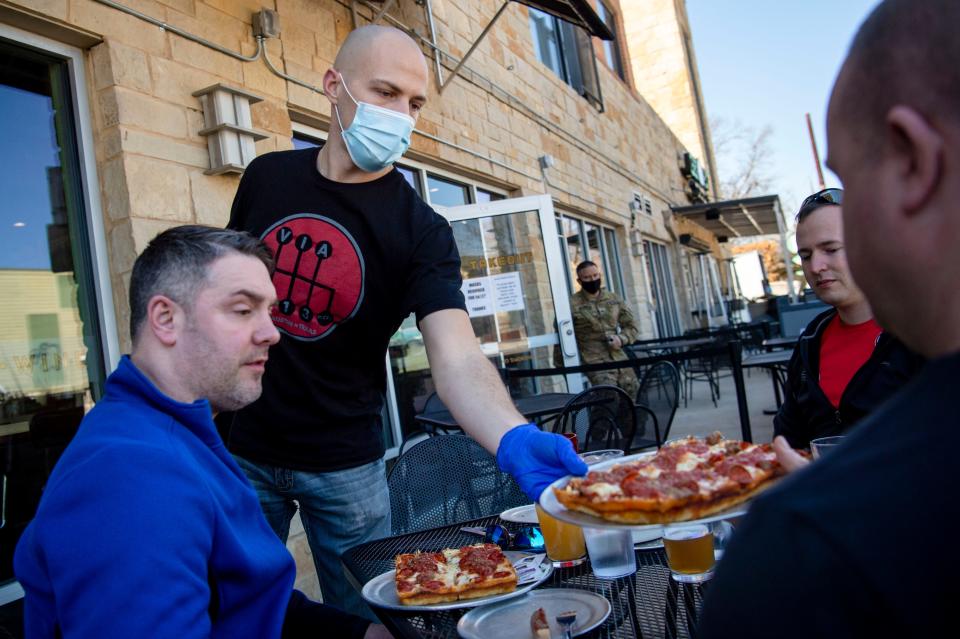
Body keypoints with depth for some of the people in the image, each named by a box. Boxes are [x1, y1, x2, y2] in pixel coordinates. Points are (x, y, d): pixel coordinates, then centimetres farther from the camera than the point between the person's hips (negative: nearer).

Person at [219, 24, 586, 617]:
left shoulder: (421, 229, -15)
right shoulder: (267, 177, -4)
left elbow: (457, 358, -28)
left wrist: (513, 436, -48)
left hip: (345, 466, -2)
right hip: (240, 449, 3)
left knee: (365, 615, 15)